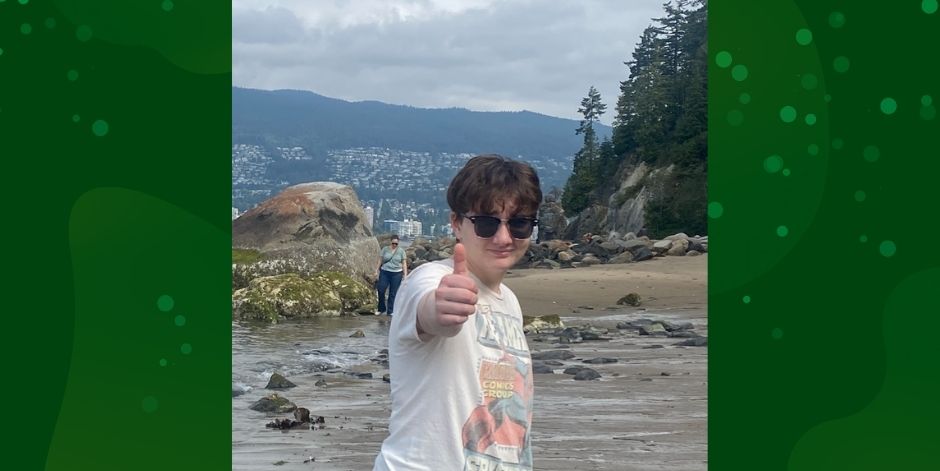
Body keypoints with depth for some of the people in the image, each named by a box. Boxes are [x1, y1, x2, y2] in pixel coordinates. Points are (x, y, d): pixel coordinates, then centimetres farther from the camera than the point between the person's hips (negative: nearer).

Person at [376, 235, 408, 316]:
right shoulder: (385, 249, 5)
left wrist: (405, 275, -3)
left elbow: (404, 263, 3)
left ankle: (391, 311, 8)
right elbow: (380, 261, 8)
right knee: (381, 290, -6)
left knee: (393, 293, 0)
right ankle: (381, 309, 11)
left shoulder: (401, 251, 3)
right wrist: (377, 271, 3)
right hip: (384, 272, 1)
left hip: (396, 274, -1)